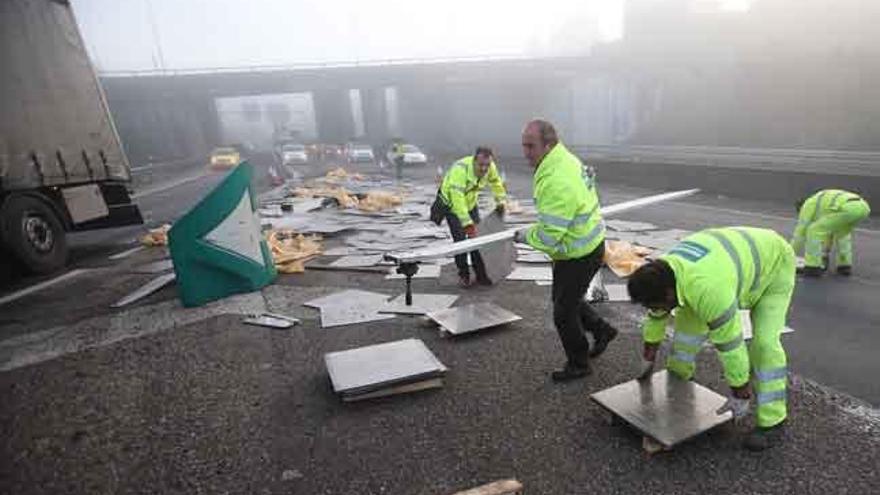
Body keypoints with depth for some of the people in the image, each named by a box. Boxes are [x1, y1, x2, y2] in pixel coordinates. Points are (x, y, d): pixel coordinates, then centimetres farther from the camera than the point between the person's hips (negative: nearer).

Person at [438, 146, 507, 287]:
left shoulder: (490, 167, -18)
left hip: (470, 203, 6)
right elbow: (457, 199, -43)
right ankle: (464, 275, 0)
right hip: (452, 203, -6)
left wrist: (500, 201, -1)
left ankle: (481, 275, 10)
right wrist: (467, 223, -47)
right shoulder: (460, 169, -38)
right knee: (460, 240, -13)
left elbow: (496, 182, 5)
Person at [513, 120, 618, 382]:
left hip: (579, 255, -10)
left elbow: (548, 237, -30)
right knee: (563, 298, 26)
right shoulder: (566, 158, 0)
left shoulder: (556, 182, -33)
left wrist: (525, 235, -11)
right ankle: (602, 330, 44)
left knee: (564, 311, 6)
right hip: (588, 242, 10)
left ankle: (578, 364, 28)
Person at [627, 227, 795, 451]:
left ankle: (772, 422, -4)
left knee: (764, 342, -17)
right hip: (740, 259, 7)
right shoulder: (663, 271, -17)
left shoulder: (707, 290, -43)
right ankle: (680, 372, 25)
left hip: (774, 265, -7)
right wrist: (648, 357, 11)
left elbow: (731, 344, -33)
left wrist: (740, 395, -21)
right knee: (689, 317, 5)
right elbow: (656, 317, -1)